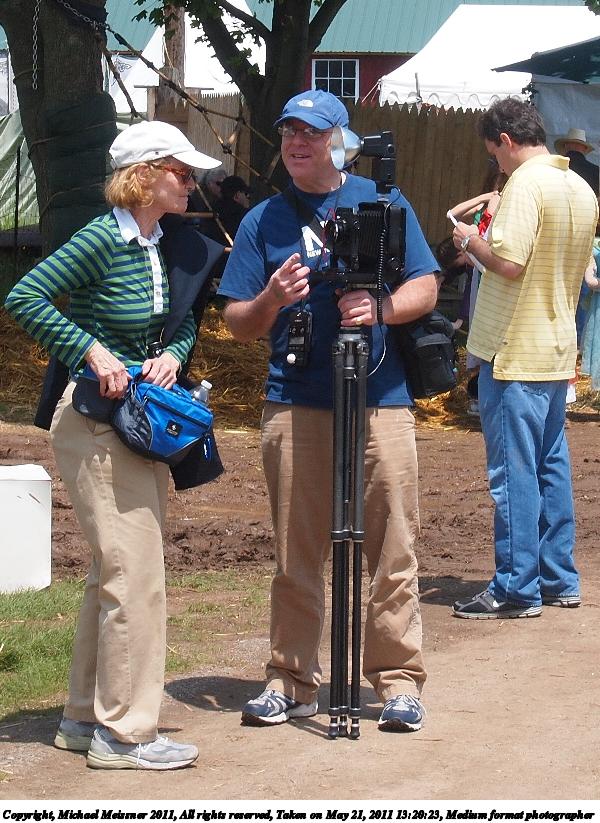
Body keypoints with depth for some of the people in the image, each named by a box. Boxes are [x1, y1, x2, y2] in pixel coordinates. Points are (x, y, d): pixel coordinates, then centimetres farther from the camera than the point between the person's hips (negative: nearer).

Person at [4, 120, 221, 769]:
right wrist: (92, 351, -21)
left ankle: (85, 718, 24)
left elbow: (183, 322, 18)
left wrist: (172, 354, -4)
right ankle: (122, 733, 0)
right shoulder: (103, 240, -16)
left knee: (116, 573, 14)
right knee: (134, 575, -8)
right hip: (96, 419, -9)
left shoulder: (166, 244, 7)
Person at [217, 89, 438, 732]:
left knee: (392, 551, -1)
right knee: (296, 554, 3)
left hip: (381, 397, -1)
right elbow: (237, 323, 9)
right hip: (295, 405, 1)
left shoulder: (382, 203, 10)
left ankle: (399, 679, 7)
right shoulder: (263, 221, 12)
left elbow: (425, 290, 7)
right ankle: (291, 681, 12)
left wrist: (381, 306, -13)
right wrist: (271, 299, -12)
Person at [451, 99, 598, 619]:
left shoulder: (527, 183, -16)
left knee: (513, 471, -4)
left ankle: (517, 590, 0)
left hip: (515, 352, -9)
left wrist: (472, 242, -6)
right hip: (558, 349, 9)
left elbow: (509, 262, -25)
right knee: (551, 465, 15)